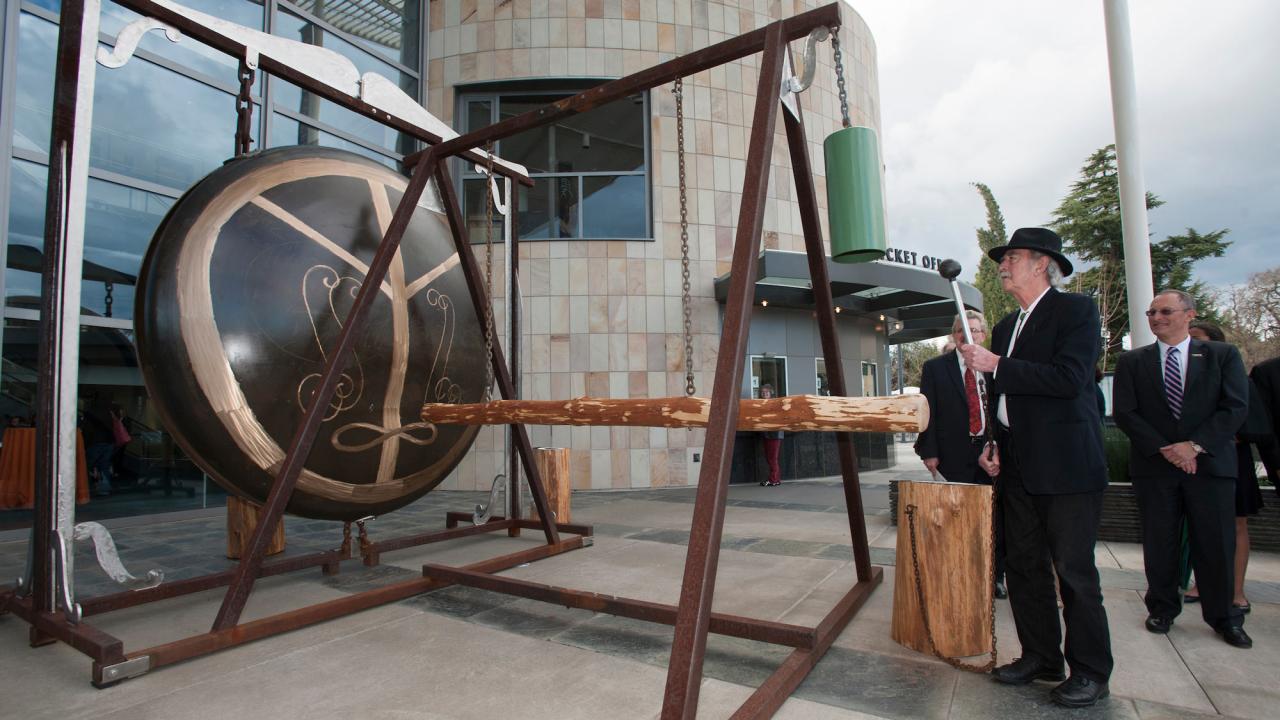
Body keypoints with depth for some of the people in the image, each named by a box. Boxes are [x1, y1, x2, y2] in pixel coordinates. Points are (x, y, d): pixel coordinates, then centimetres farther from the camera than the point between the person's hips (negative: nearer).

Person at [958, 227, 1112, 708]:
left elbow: (1070, 378, -20)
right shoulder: (1006, 327, 17)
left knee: (1074, 571, 0)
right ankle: (1041, 657, 25)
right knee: (1024, 567, 12)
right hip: (1018, 467, 8)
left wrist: (996, 366, -17)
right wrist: (991, 444, 10)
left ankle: (1091, 672, 16)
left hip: (1065, 467, -8)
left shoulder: (1075, 310, -5)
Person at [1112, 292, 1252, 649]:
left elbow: (1235, 407, -2)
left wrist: (1194, 445, -13)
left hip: (1210, 463, 0)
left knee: (1216, 545, 5)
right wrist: (1164, 448, -10)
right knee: (1159, 544, 6)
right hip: (1153, 466, 0)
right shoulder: (1131, 361, 6)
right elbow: (1124, 412, 0)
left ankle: (1224, 617, 22)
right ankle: (1163, 609, 21)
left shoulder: (1223, 355, 7)